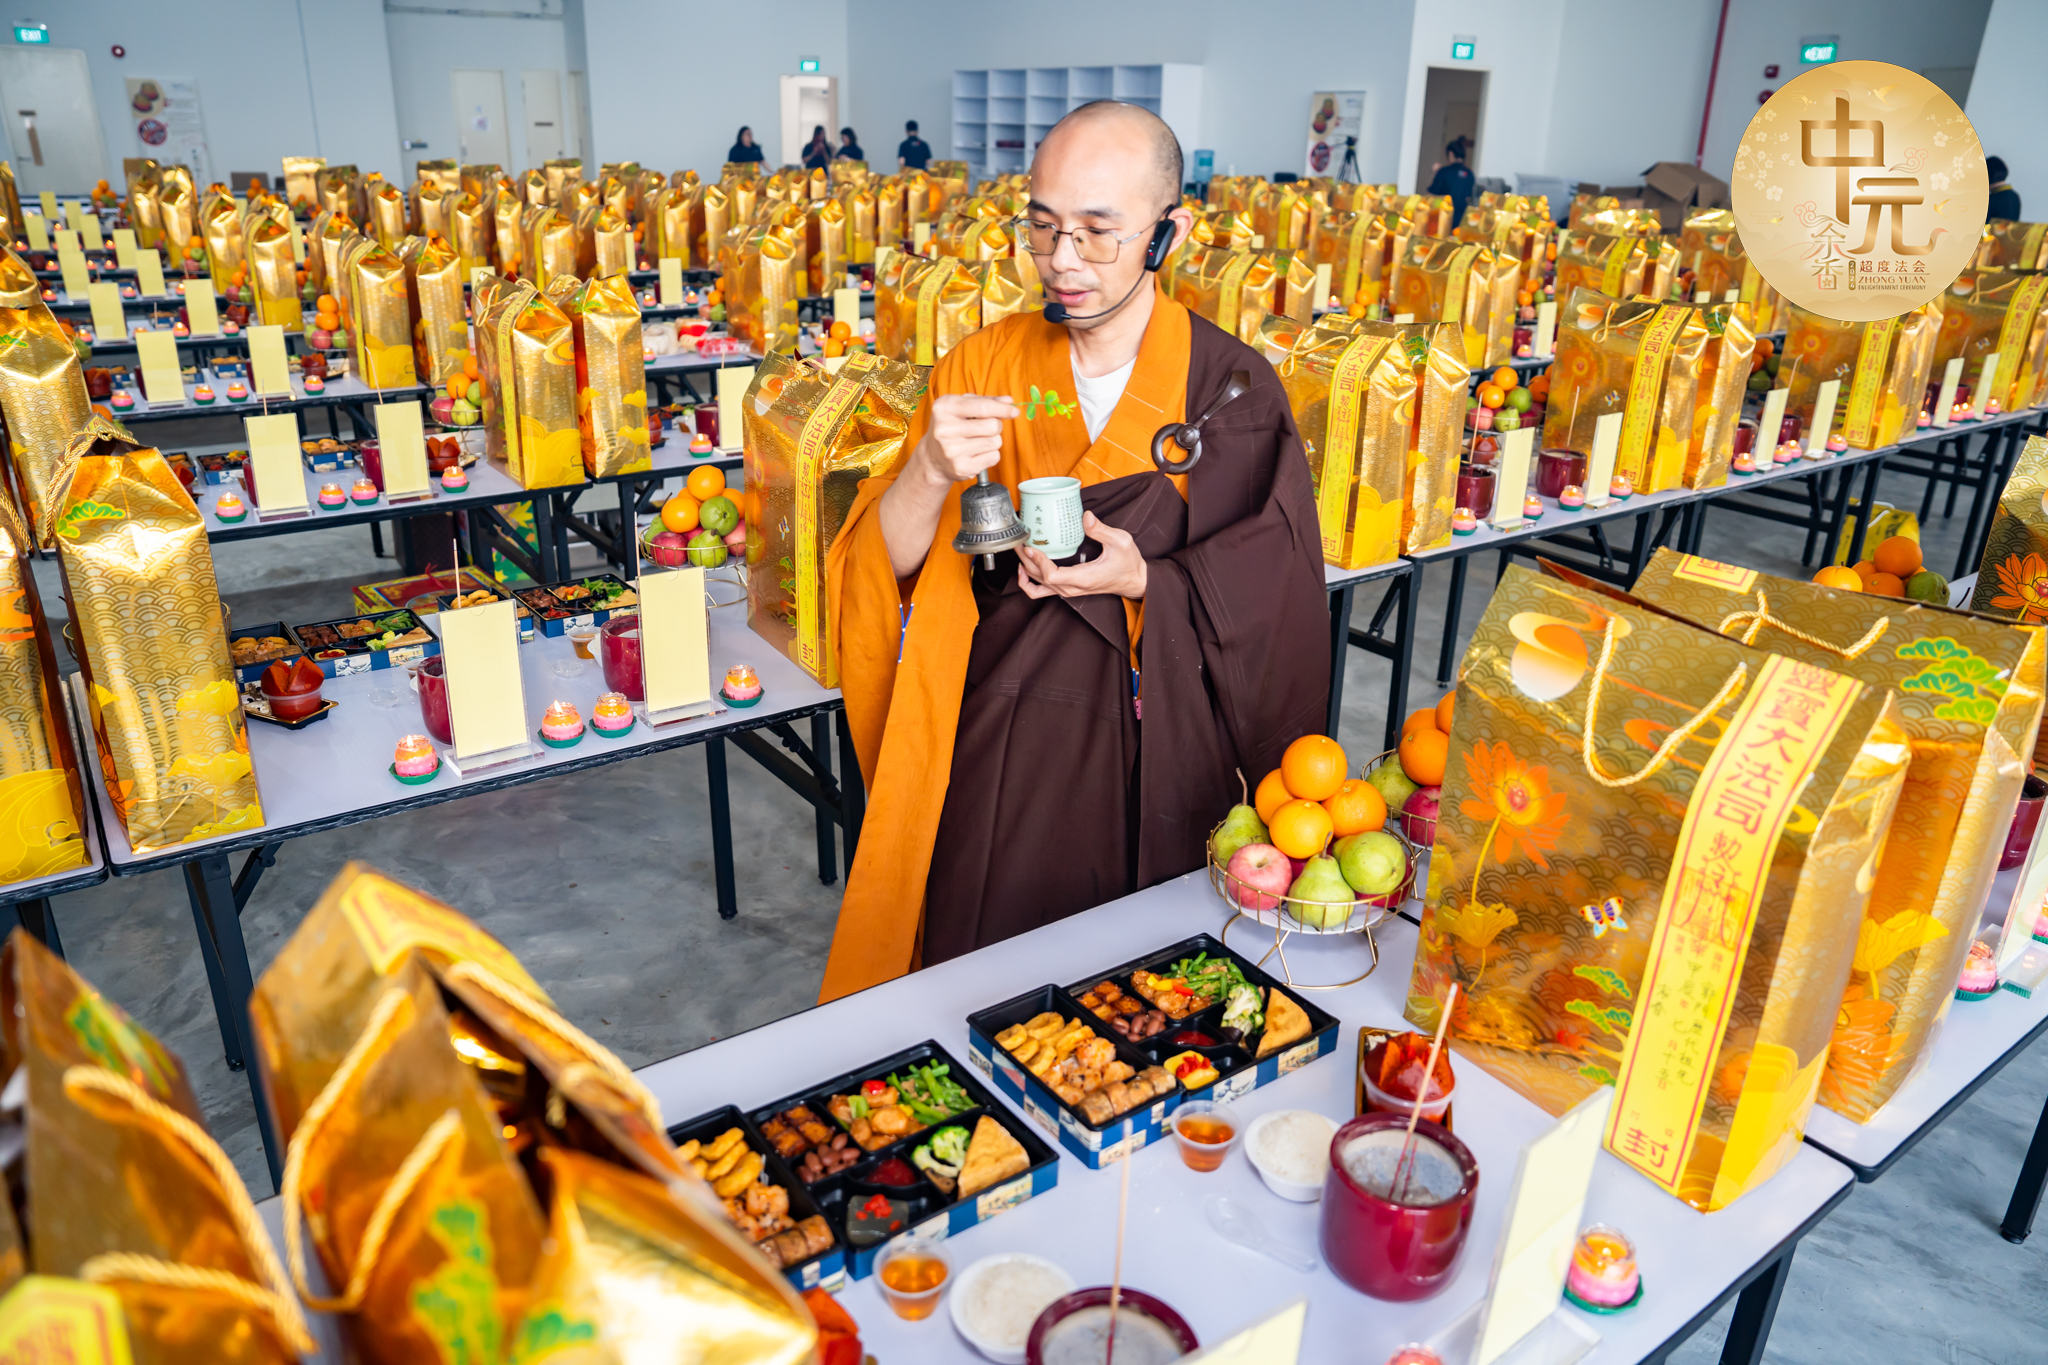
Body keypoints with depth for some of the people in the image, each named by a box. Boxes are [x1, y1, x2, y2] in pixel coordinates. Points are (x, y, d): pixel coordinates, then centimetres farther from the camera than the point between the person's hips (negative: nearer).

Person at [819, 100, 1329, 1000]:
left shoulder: (1230, 386, -8)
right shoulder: (984, 367, -3)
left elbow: (1272, 589, -4)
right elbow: (890, 563, -7)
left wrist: (1145, 581, -20)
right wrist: (934, 469, -27)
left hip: (1158, 755, -1)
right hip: (997, 748, 2)